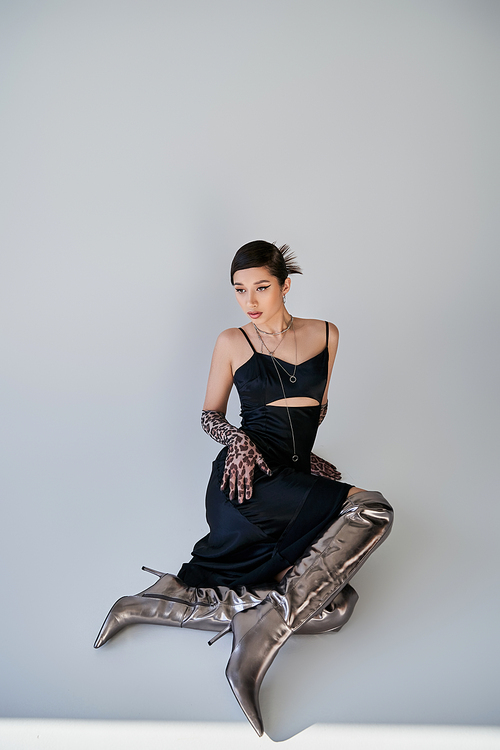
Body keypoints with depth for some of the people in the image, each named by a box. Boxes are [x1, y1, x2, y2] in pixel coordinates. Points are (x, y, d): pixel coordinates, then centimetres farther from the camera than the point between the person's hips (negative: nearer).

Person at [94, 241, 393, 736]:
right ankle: (266, 632, -25)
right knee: (371, 509, -27)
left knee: (333, 609, -16)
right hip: (247, 482, -5)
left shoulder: (325, 335, 13)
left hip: (296, 480, 5)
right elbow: (210, 415, 11)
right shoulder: (232, 342, 6)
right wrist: (237, 438, -8)